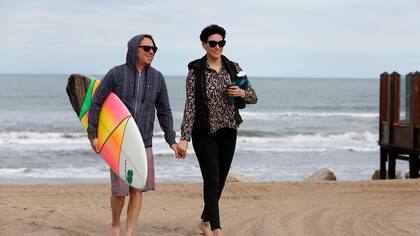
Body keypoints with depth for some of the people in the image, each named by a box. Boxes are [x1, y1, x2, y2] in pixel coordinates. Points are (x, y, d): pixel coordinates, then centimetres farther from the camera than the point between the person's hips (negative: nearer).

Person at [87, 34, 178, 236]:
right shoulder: (116, 74, -7)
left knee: (137, 190, 0)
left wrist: (171, 141, 6)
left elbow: (164, 111, 10)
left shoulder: (157, 78, 3)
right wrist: (92, 135, -6)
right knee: (119, 191, 0)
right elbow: (96, 103, -3)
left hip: (143, 143, 3)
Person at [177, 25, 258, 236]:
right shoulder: (195, 71, -6)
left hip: (228, 132, 4)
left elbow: (253, 97, 10)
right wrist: (184, 138, -15)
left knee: (220, 180, 12)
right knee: (212, 180, -9)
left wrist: (241, 93, -13)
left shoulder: (233, 68, 4)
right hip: (205, 133, -4)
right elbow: (190, 106, -9)